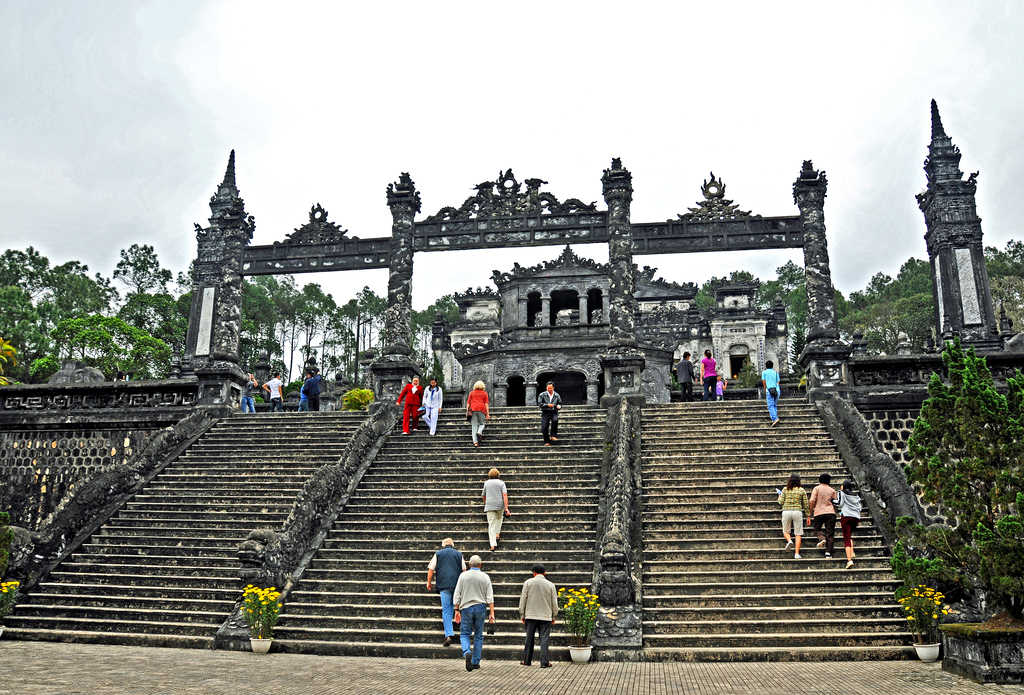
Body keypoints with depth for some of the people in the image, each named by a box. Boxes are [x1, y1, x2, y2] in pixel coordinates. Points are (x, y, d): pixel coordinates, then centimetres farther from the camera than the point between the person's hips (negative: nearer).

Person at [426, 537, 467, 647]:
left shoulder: (438, 554, 9)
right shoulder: (458, 554, 12)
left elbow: (431, 570, 6)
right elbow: (464, 570, 13)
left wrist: (429, 583, 16)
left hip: (444, 584, -2)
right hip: (457, 584, 2)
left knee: (445, 610, -4)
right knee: (452, 605, 23)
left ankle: (448, 634, -12)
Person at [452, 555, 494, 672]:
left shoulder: (463, 575, 1)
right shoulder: (485, 577, 1)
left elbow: (457, 595, 1)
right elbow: (489, 597, -2)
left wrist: (457, 610, 8)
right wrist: (492, 613, -1)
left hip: (466, 608, -1)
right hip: (480, 608, 1)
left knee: (465, 634, 6)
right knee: (478, 635, 10)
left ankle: (467, 652, -22)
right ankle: (476, 662, 12)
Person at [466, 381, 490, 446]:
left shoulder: (472, 393, 18)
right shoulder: (484, 393, 14)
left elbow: (468, 403, 10)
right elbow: (486, 404, 5)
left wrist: (467, 411, 9)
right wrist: (487, 413, 3)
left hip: (473, 409, 1)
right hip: (481, 409, -1)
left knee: (474, 426, -1)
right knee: (482, 424, 14)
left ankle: (475, 442, -11)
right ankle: (479, 432, -18)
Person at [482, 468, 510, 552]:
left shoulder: (486, 483, 9)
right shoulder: (501, 483, 4)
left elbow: (484, 495, 21)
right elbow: (504, 495, -9)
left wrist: (485, 502, 42)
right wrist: (506, 508, -12)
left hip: (489, 505, 0)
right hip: (500, 504, 0)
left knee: (491, 525, -2)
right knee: (499, 518, 29)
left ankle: (492, 545, -7)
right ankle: (497, 534, 19)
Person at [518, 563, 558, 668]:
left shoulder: (528, 583, -2)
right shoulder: (550, 585, 0)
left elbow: (523, 600, 1)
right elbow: (554, 603, 5)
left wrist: (522, 615, 9)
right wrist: (553, 617, 16)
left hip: (531, 616, 0)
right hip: (546, 616, 0)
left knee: (529, 639, 10)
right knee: (544, 639, 1)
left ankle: (527, 660, 19)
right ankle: (544, 662, -2)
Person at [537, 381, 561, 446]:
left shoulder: (557, 395, 12)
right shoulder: (542, 395, 5)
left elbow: (560, 403, 19)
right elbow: (540, 403, -2)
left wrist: (559, 406, -5)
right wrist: (547, 405, -15)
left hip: (554, 412, 1)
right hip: (545, 412, -1)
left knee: (555, 420, -33)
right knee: (544, 427, -10)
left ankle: (553, 435, -23)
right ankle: (547, 442, 6)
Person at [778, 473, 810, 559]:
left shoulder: (785, 490, 3)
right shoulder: (802, 490, 3)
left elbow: (781, 502, 1)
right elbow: (806, 504, 5)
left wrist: (779, 495, 22)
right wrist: (808, 515, 14)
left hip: (786, 511, 0)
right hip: (797, 512, 0)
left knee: (785, 530, 18)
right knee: (798, 534, 5)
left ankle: (789, 541, -15)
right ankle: (797, 554, -2)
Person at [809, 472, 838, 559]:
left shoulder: (817, 488, 4)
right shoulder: (832, 491, 13)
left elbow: (812, 501, -7)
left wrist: (810, 511, 2)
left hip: (819, 512, -2)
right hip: (830, 512, 2)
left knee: (817, 528, 17)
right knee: (830, 533, 3)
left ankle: (822, 538, -14)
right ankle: (828, 552, -3)